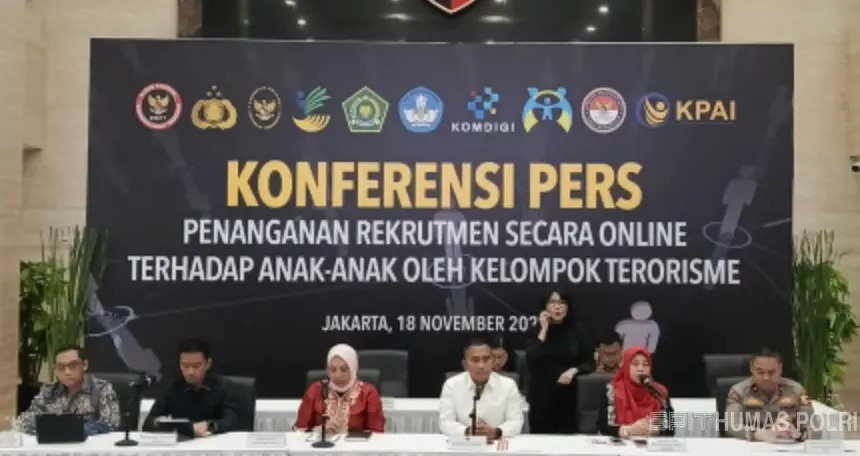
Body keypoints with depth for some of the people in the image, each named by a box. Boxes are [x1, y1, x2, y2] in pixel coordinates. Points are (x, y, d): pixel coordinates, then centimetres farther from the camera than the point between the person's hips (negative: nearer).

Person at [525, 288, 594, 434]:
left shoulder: (577, 330, 1)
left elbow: (590, 363, 6)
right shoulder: (537, 330, 2)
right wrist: (543, 331, -12)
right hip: (541, 395, 0)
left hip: (568, 394, 0)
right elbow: (531, 362, -12)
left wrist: (574, 370, -14)